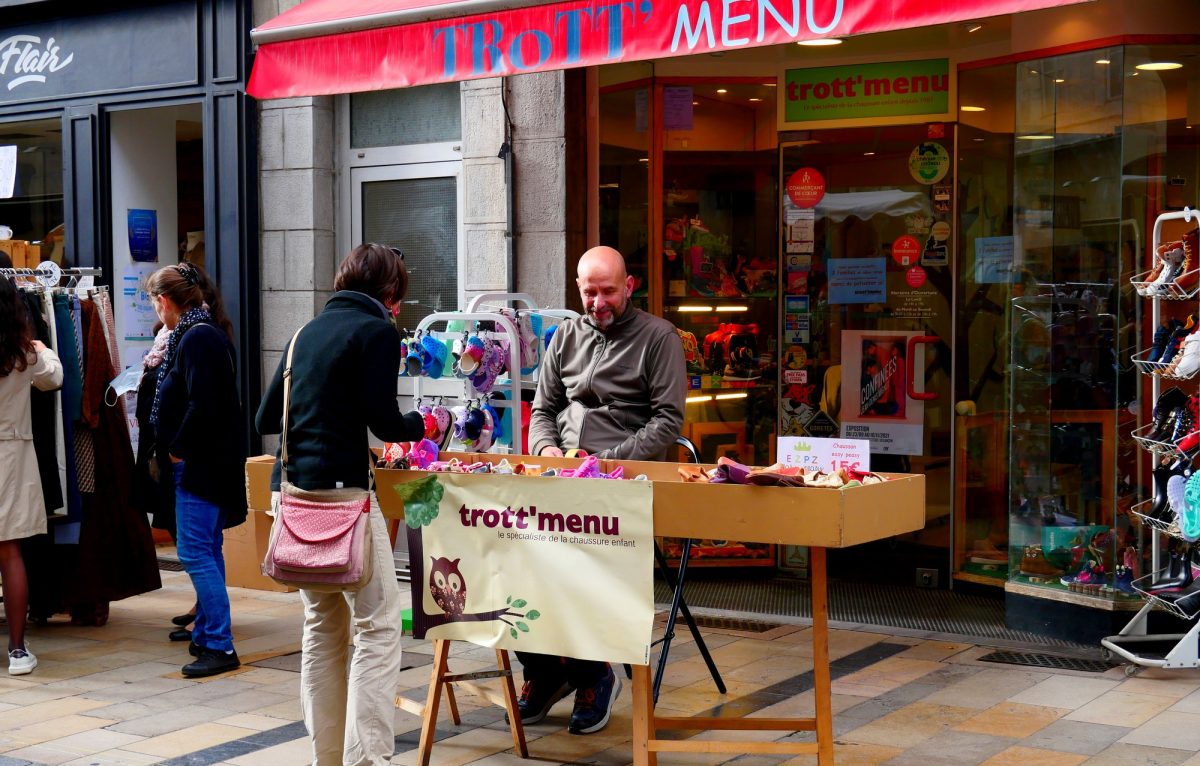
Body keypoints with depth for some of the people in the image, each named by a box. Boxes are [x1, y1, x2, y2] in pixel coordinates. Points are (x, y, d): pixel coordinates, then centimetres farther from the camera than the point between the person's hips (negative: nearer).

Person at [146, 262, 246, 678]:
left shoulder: (197, 338, -17)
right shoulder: (206, 333, 14)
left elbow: (202, 405, -23)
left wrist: (177, 449, -14)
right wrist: (164, 366, 15)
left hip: (200, 463, -11)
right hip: (207, 461, 11)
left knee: (196, 552, -9)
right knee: (207, 551, 16)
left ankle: (220, 645, -6)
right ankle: (206, 634, 25)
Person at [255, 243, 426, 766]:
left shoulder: (308, 331, 16)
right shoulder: (378, 332, -5)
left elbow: (264, 419, 16)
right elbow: (384, 422, -11)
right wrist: (422, 424, 9)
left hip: (291, 489, 8)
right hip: (340, 491, -8)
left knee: (323, 627, 16)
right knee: (378, 628, -1)